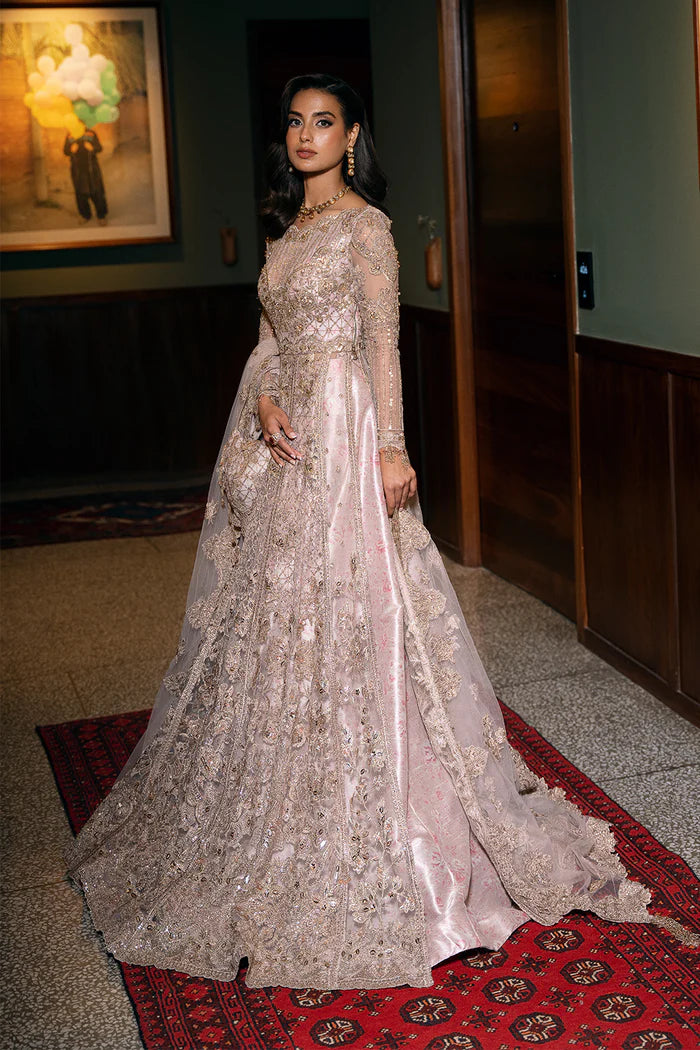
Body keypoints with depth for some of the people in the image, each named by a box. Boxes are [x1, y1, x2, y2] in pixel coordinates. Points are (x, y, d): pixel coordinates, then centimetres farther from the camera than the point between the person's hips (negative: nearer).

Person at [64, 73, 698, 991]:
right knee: (274, 607, 12)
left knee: (340, 607, -5)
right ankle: (284, 808, 27)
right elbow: (271, 335, 14)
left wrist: (392, 448, -20)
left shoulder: (365, 225, -7)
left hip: (341, 434, -8)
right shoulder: (288, 227, 16)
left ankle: (367, 833, 7)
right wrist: (264, 400, -5)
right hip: (284, 434, 8)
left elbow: (384, 344, -13)